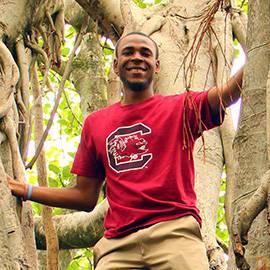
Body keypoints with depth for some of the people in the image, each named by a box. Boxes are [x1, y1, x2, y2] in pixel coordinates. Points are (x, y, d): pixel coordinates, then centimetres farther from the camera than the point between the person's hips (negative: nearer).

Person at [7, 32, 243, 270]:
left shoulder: (180, 108, 13)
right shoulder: (95, 123, 22)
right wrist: (19, 188, 19)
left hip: (176, 232, -2)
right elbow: (86, 197, 24)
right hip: (118, 244, 3)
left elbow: (232, 90, -5)